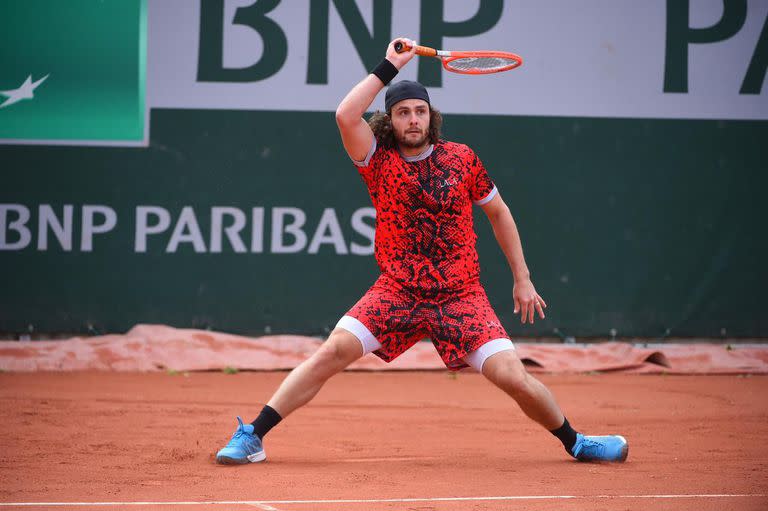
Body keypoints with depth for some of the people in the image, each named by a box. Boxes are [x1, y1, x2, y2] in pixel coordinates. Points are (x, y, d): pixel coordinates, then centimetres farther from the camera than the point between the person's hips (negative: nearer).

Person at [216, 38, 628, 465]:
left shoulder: (462, 158, 3)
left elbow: (499, 212, 15)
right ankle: (252, 436, -11)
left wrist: (522, 279, 13)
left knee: (513, 377, -12)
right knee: (334, 351, -18)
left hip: (461, 295, 0)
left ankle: (575, 441, 14)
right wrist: (389, 67, -15)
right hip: (396, 292, 0)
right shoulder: (380, 161, 1)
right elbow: (346, 116, -18)